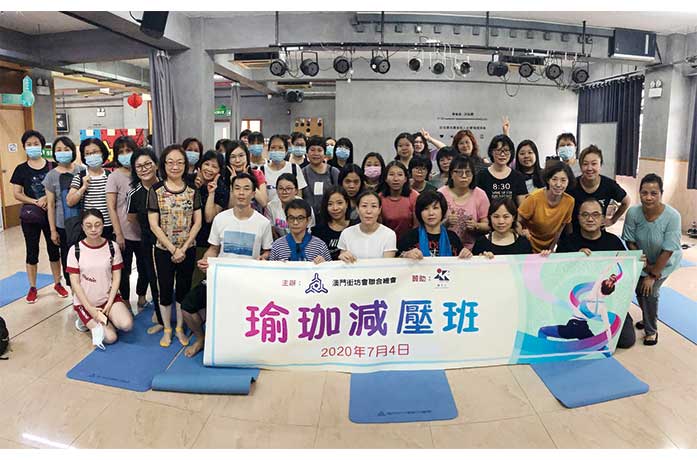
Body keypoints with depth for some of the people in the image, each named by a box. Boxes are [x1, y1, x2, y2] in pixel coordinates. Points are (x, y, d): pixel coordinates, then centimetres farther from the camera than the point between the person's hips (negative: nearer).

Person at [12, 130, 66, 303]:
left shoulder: (52, 166, 1)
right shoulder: (21, 169, 2)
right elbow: (16, 194, -2)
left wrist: (47, 198, -18)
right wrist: (35, 202, -17)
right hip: (30, 216, 0)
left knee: (54, 249, 8)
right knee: (32, 251, 7)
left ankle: (57, 283, 22)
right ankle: (32, 288, 18)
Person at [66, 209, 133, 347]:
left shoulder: (112, 247, -5)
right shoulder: (75, 250, -9)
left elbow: (116, 278, -2)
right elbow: (75, 283, -9)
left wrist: (109, 304, -11)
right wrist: (90, 308, -14)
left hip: (109, 298, 2)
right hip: (85, 302, -2)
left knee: (126, 325, -25)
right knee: (110, 337, -16)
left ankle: (105, 317, 6)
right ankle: (89, 321, 13)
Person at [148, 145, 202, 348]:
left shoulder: (192, 190, 0)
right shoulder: (156, 190, -5)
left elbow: (197, 222, -1)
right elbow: (154, 225, -8)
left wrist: (183, 248, -10)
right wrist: (173, 249, -12)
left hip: (188, 249, 1)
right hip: (163, 250, -1)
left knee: (183, 289, 11)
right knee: (165, 289, 9)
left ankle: (180, 328, 28)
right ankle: (167, 329, 27)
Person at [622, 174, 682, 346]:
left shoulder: (672, 216, -32)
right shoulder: (633, 212, -26)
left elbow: (667, 251, -26)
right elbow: (630, 242, -13)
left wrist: (653, 275, -19)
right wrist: (644, 264, -15)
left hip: (665, 262, -3)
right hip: (643, 260, 3)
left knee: (650, 291, -10)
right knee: (640, 289, 7)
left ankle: (652, 330, 14)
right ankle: (648, 318, 38)